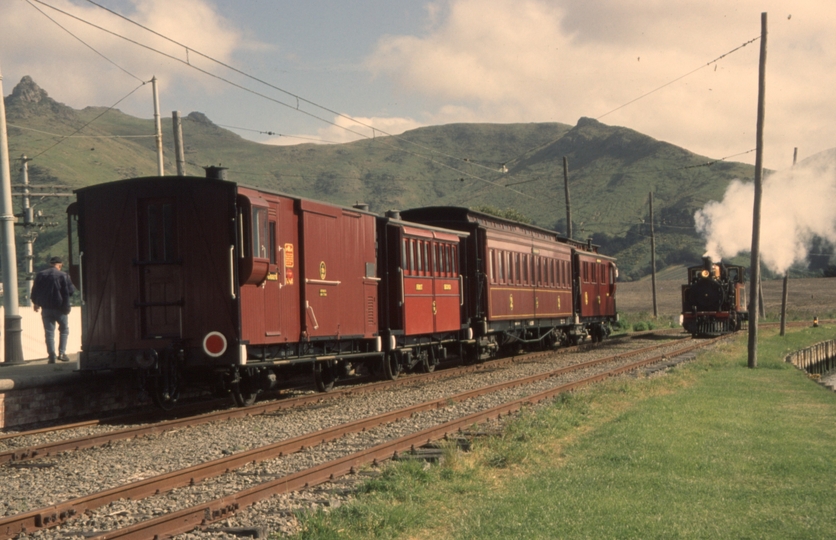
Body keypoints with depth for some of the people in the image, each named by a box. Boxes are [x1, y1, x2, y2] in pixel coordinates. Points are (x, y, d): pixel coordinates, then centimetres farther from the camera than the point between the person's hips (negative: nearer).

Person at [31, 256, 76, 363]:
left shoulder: (40, 275, 4)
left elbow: (35, 291, 11)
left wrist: (35, 303, 24)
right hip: (59, 308, -3)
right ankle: (62, 353, 4)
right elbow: (70, 291, -9)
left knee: (49, 332, 6)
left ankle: (52, 355, -1)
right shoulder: (63, 276, -8)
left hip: (45, 308, 3)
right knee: (64, 329, 14)